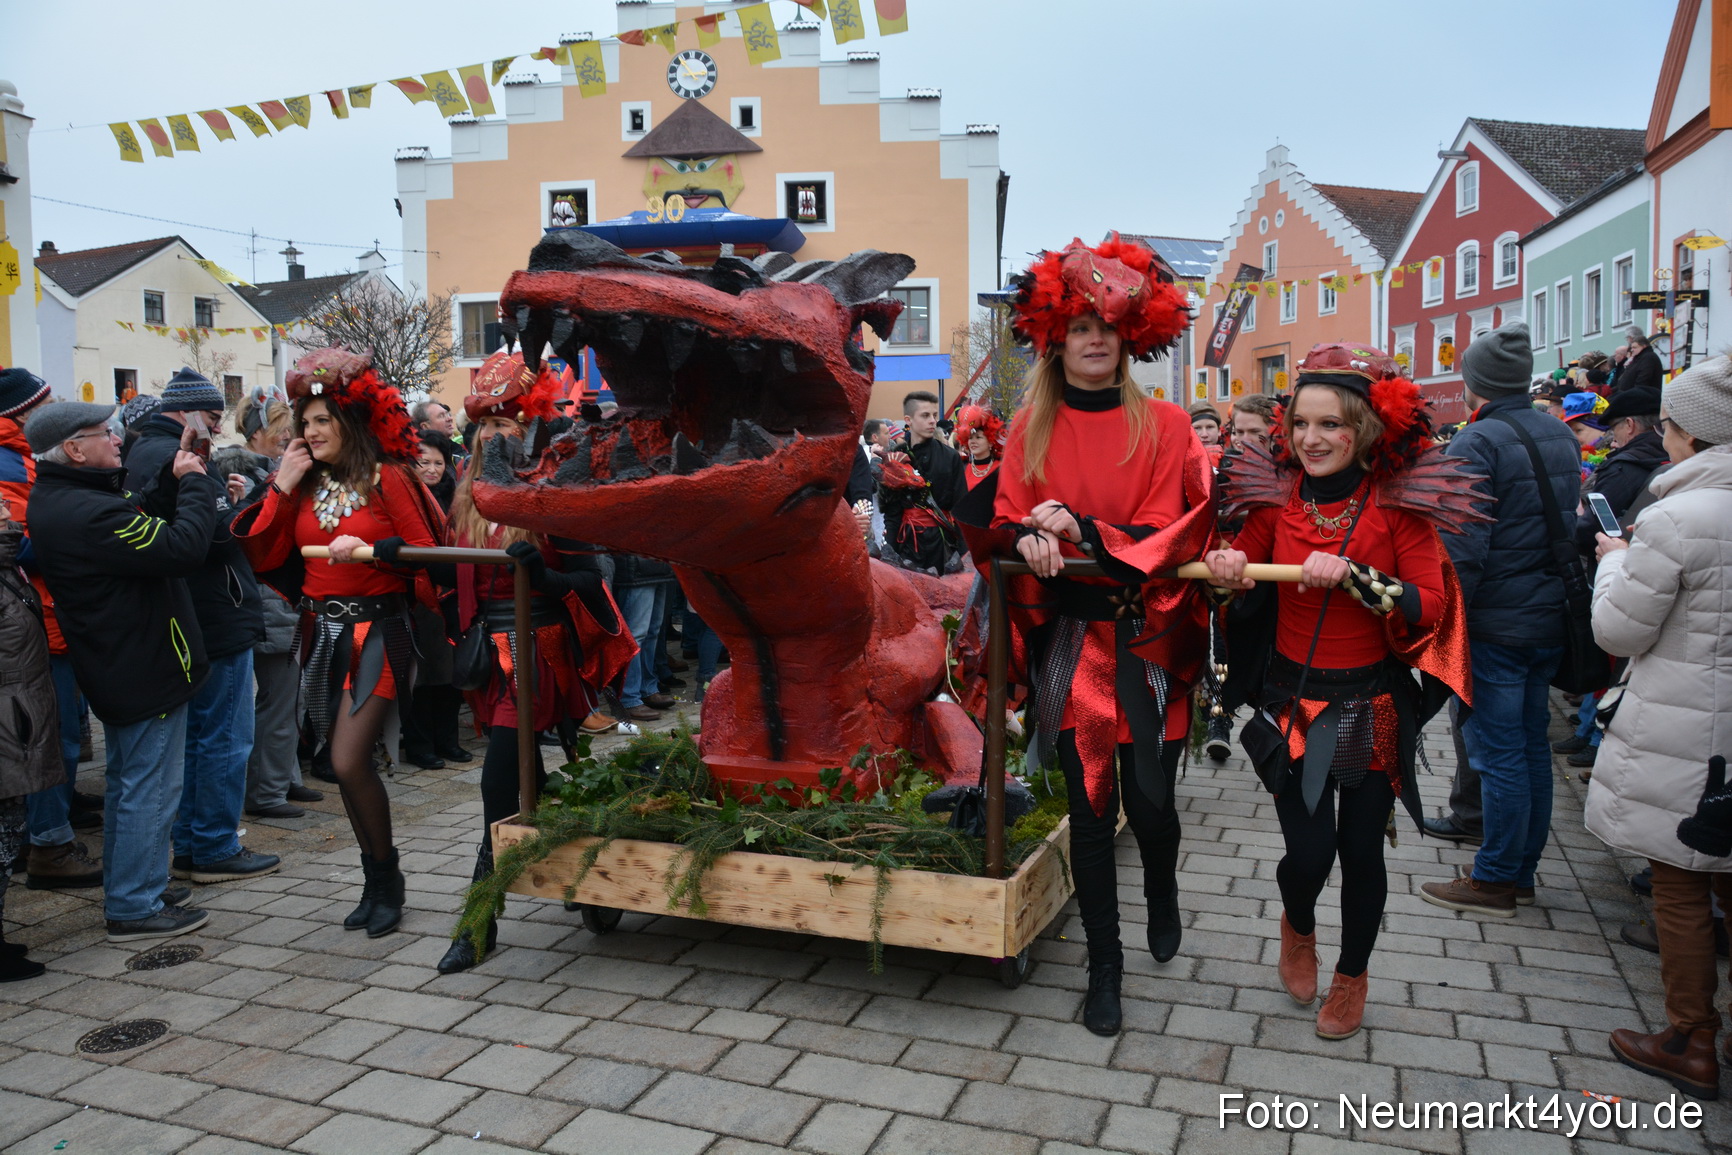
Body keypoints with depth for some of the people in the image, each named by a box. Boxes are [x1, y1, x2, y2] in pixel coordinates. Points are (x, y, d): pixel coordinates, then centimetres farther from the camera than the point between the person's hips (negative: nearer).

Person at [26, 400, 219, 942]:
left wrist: (182, 477, 2)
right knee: (151, 790, 0)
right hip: (147, 669, -11)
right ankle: (135, 908, 9)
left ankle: (126, 890, 35)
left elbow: (143, 528, 9)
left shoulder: (53, 500, 7)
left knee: (128, 783, 22)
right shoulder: (90, 511, -27)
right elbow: (184, 548, -28)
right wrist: (193, 482, -15)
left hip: (116, 668, 11)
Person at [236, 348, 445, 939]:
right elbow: (264, 557, 4)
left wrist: (370, 550, -21)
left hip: (377, 631, -6)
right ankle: (377, 884, 24)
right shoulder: (304, 484, 9)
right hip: (321, 633, 6)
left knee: (350, 762, -14)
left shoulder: (387, 479, -6)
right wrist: (281, 487, -1)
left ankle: (386, 879, 7)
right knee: (347, 763, 10)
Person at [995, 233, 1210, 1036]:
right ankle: (1104, 969, 22)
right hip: (1070, 639, 1)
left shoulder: (1165, 426, 1)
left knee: (1149, 798, -2)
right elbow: (1006, 522, 4)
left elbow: (1170, 533, -6)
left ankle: (1162, 894, 36)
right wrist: (1031, 539, -19)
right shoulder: (1031, 429, 6)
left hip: (1146, 639, -1)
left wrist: (1081, 530, -18)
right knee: (1090, 808, 5)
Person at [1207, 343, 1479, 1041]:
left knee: (1360, 851, 9)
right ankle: (1298, 927, 34)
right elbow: (1240, 576, 7)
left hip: (1373, 705, -1)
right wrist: (1226, 566, -16)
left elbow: (1430, 607, -13)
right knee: (1308, 852, -4)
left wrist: (1354, 576, -27)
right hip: (1292, 700, 1)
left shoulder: (1398, 502, -9)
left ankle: (1352, 977, 37)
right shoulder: (1276, 495, -2)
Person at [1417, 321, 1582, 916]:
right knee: (1532, 743, 15)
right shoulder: (1561, 436, 10)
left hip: (1496, 625, -8)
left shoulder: (1476, 443, -16)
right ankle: (1522, 871, 26)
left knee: (1499, 751, -1)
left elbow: (1463, 549, -21)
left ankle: (1495, 881, 9)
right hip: (1552, 620, 8)